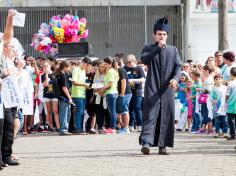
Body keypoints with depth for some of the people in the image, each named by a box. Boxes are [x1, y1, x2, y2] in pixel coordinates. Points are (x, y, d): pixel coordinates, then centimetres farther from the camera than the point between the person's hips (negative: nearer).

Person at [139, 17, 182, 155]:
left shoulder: (173, 50, 16)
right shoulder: (148, 49, 10)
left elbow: (178, 66, 7)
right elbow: (144, 59, -11)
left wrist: (175, 78, -14)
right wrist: (158, 47, -14)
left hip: (167, 89, 3)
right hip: (152, 88, -3)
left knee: (167, 117, 1)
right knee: (150, 115, -12)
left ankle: (162, 145, 6)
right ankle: (146, 143, -21)